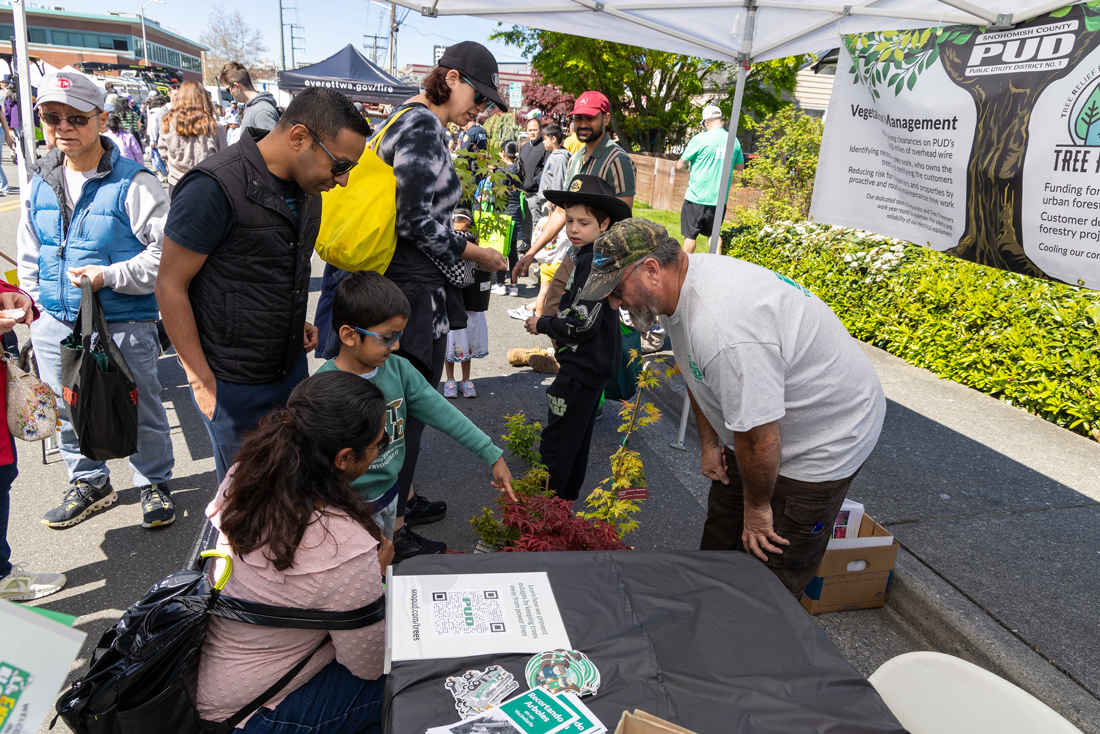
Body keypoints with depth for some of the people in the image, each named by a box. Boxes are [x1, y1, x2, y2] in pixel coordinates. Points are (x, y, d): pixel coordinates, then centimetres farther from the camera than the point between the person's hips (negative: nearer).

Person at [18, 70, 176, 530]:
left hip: (125, 325, -6)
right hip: (55, 326, 6)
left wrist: (109, 276, -22)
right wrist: (35, 302, 13)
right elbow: (29, 254, 18)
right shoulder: (40, 184, 6)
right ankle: (89, 483, 39)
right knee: (66, 412, 18)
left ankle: (154, 484, 29)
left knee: (141, 411, 9)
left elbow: (169, 253, -16)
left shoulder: (133, 183, -14)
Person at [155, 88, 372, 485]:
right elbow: (171, 286, -16)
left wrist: (295, 323, 8)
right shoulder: (215, 187, -21)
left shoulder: (306, 186, 3)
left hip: (292, 367, 7)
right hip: (233, 383, -7)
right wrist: (202, 380, -15)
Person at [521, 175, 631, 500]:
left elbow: (583, 325, -27)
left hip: (584, 367, -11)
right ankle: (567, 494, 37)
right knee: (577, 436, 22)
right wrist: (548, 322, 7)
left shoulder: (596, 264, -23)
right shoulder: (588, 256, 9)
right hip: (590, 363, 11)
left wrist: (542, 324, -14)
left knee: (556, 439, -3)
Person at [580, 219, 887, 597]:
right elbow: (696, 376, 11)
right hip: (760, 426, 10)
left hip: (826, 440, -9)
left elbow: (759, 439, -32)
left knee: (770, 574, -3)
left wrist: (757, 507, -15)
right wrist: (709, 443, 14)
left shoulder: (722, 328, -39)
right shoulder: (682, 287, -6)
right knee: (719, 543, 19)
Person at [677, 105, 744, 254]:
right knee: (713, 234, 19)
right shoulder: (733, 140, 3)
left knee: (690, 235, 6)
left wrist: (688, 164, 13)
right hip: (720, 198, 5)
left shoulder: (699, 139, -12)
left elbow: (679, 166, -8)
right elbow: (740, 166, 15)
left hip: (696, 198, -5)